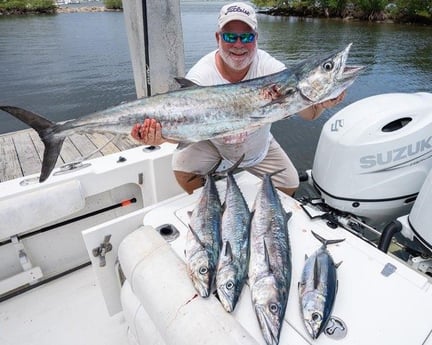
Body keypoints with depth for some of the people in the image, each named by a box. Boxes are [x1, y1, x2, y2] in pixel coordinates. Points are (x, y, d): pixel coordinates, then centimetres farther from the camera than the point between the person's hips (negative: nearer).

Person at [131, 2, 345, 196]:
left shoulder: (270, 68, -23)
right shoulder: (200, 76, -26)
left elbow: (308, 113, -26)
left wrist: (322, 103, -51)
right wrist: (163, 135, -54)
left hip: (258, 146, 2)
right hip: (212, 142, -1)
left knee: (289, 185, -1)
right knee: (182, 169, -23)